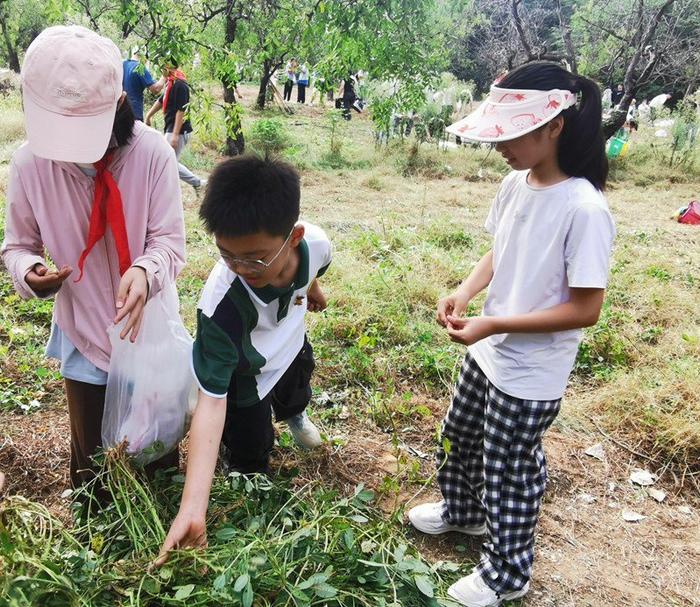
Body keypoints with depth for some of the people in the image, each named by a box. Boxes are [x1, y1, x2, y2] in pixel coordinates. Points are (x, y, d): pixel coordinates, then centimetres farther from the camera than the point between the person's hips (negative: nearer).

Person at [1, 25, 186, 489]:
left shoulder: (152, 152, -21)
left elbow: (170, 240, -17)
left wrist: (145, 272, -39)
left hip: (148, 331, -1)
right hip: (83, 334, 1)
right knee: (92, 460, 17)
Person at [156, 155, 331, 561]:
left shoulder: (315, 243, -37)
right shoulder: (221, 306, -49)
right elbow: (211, 400, -45)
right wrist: (192, 508, -52)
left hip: (290, 345, 5)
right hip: (242, 377, -5)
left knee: (296, 394, 37)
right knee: (251, 460, 7)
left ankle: (293, 414, 74)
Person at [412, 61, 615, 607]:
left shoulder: (584, 208, -26)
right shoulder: (515, 185, -4)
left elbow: (585, 309, -23)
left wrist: (495, 324, -26)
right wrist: (465, 292, -8)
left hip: (531, 375, -8)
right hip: (487, 353, 8)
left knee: (510, 471, 10)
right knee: (460, 434, 26)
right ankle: (462, 511, 55)